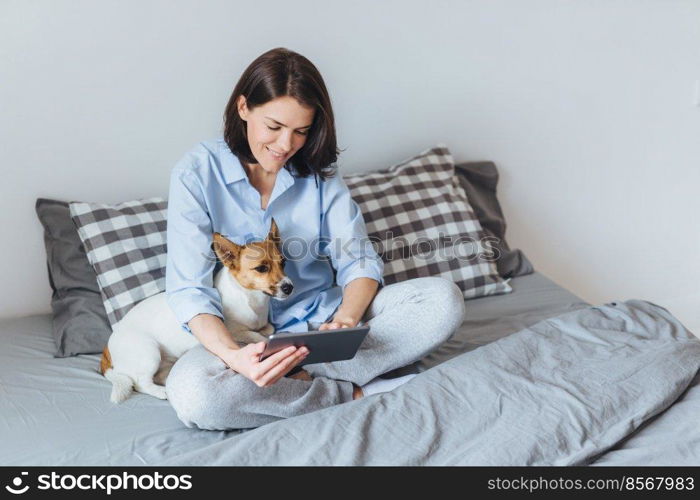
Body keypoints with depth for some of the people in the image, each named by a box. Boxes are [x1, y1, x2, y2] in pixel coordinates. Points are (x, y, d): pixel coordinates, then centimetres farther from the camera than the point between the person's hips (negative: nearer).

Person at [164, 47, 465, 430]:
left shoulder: (320, 175, 4)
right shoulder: (197, 173, -7)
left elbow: (360, 263, -1)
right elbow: (189, 289, -14)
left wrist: (345, 319, -25)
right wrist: (233, 355, -35)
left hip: (324, 317, 3)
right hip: (247, 337, -3)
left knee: (444, 300, -17)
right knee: (189, 391, -37)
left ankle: (300, 377, -25)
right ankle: (353, 392, -19)